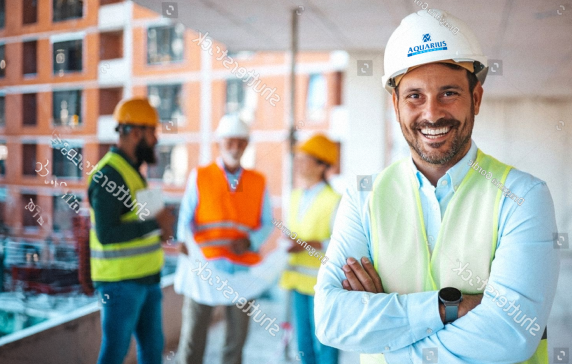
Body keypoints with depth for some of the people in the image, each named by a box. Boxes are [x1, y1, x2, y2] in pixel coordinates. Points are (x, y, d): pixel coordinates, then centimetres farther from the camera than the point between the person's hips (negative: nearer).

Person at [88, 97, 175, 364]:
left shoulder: (131, 169, 13)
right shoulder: (109, 174, -17)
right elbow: (106, 233, -25)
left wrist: (160, 226, 3)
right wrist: (154, 224, -19)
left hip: (146, 278, 9)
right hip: (121, 281, -9)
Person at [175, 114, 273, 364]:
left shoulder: (258, 182, 9)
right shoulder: (199, 176, 6)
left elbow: (267, 224, 9)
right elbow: (185, 219, 2)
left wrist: (250, 242, -11)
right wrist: (190, 248, -16)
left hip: (243, 268, 2)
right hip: (204, 267, -1)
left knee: (237, 337, 8)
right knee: (193, 336, 1)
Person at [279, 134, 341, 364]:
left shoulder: (333, 200, -13)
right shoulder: (296, 196, 11)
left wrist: (308, 245, -21)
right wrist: (288, 243, 7)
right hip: (299, 279, 7)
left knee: (323, 342, 2)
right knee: (303, 341, 16)